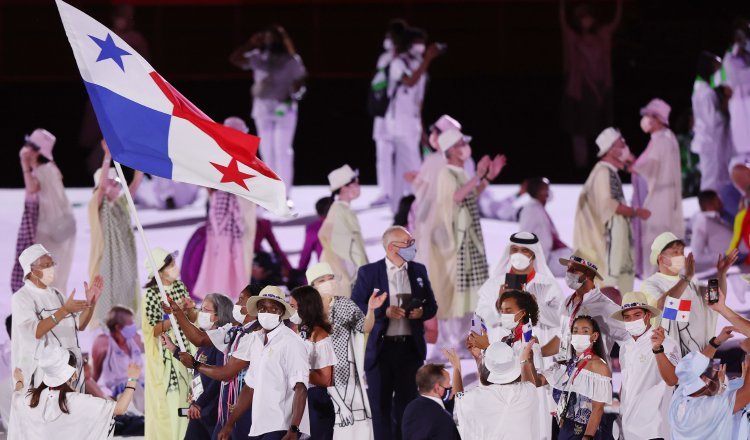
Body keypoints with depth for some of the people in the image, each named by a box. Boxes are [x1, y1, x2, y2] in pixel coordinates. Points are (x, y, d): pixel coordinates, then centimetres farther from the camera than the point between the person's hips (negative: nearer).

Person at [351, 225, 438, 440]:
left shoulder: (419, 271, 11)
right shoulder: (368, 273, -1)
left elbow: (432, 306, 16)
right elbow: (356, 307, -6)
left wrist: (422, 312, -7)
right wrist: (385, 312, -18)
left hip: (410, 348, 3)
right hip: (380, 348, -3)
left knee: (407, 404, 6)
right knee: (381, 406, 0)